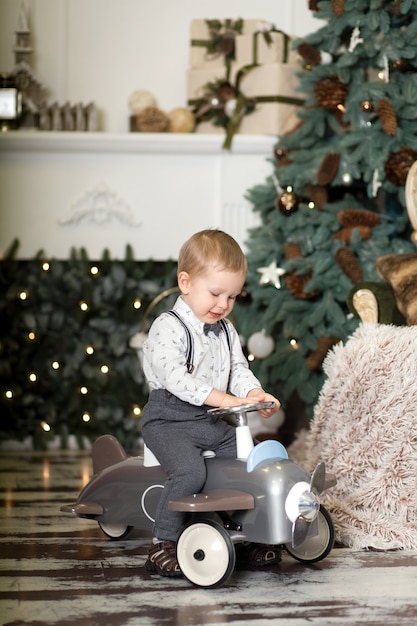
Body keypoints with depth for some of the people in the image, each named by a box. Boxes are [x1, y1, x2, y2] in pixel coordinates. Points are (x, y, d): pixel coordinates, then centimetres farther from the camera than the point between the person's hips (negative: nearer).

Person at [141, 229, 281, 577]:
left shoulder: (225, 330, 13)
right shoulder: (168, 328, -14)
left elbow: (239, 369, 11)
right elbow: (174, 377, -26)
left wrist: (254, 393, -12)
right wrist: (222, 398, -34)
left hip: (211, 421, 8)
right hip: (168, 421, -7)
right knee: (190, 471, -30)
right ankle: (163, 545, -18)